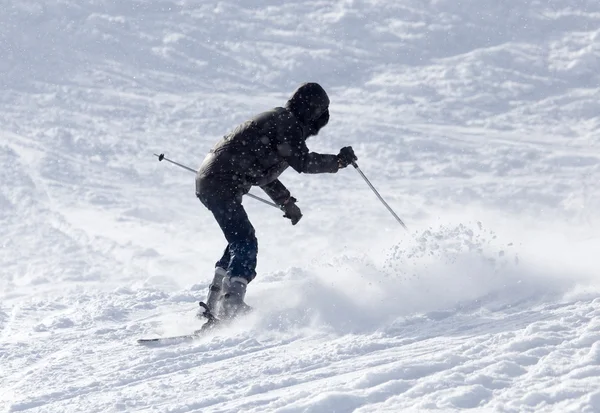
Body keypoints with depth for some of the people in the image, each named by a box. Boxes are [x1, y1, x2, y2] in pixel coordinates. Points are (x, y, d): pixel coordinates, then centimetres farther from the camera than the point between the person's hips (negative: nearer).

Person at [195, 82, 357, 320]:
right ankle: (231, 304, -26)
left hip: (209, 181, 10)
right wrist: (338, 161, -7)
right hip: (221, 184, -10)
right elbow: (302, 162, -18)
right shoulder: (287, 122, -8)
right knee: (245, 244, -14)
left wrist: (286, 202, 31)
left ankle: (214, 306, 17)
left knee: (240, 241, 18)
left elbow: (262, 170, 31)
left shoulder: (277, 119, 22)